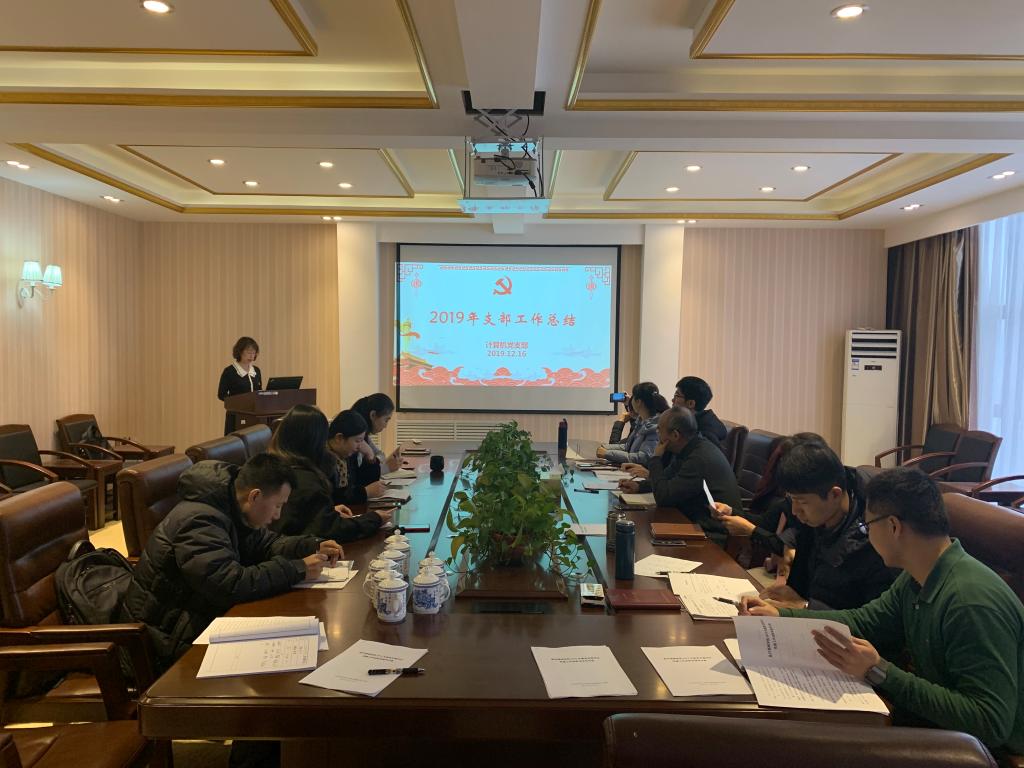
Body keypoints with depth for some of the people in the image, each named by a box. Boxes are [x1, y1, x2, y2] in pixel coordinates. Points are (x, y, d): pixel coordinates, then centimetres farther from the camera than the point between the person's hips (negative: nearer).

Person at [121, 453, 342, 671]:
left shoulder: (231, 510, 1)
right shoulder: (200, 521, -28)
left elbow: (265, 543, 15)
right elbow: (231, 586, -35)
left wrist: (314, 546, -2)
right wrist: (297, 569, -28)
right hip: (169, 636, -9)